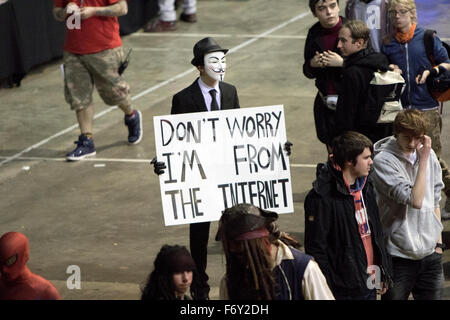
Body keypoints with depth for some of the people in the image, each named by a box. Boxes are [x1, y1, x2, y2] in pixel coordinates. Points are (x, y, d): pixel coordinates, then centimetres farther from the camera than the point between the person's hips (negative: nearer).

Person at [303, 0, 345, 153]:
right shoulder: (314, 34, 6)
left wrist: (342, 63, -22)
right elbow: (308, 72, 17)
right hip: (325, 103, 4)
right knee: (332, 150, 7)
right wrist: (312, 64, -5)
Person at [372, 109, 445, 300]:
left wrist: (438, 241, 14)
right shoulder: (383, 161, -14)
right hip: (398, 254, -5)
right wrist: (423, 160, -19)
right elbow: (415, 200, -23)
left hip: (429, 253, 5)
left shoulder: (429, 155, 5)